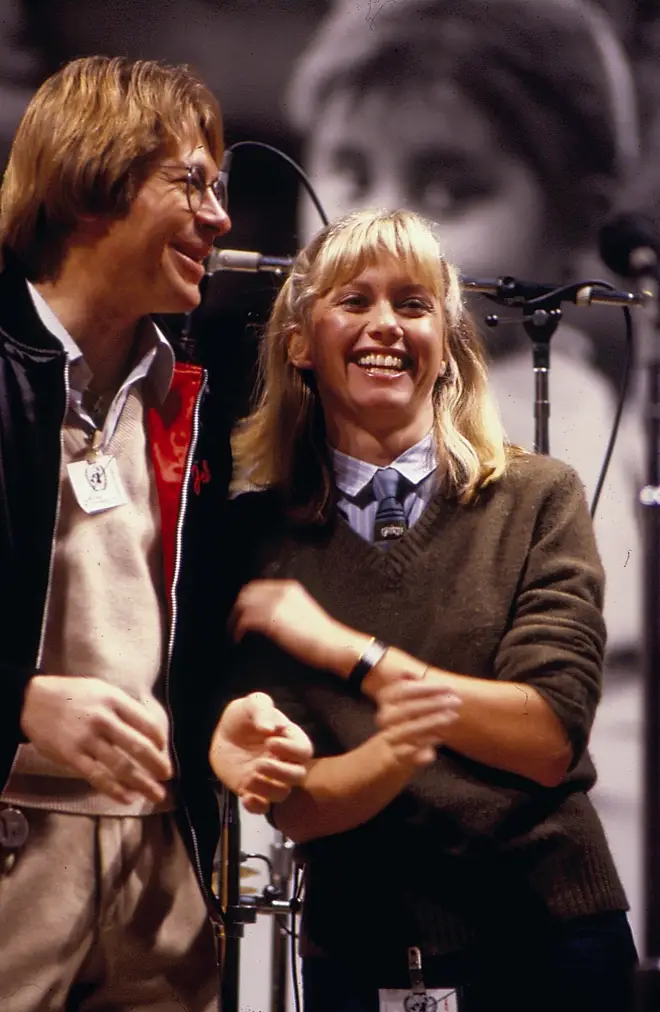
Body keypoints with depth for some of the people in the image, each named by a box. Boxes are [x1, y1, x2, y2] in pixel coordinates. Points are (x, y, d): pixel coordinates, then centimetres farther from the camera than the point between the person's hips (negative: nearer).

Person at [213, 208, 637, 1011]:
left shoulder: (538, 499, -3)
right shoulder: (255, 535, -2)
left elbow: (551, 736, -13)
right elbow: (292, 805, -8)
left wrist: (345, 650, -16)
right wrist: (394, 754, -27)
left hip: (549, 943, 0)